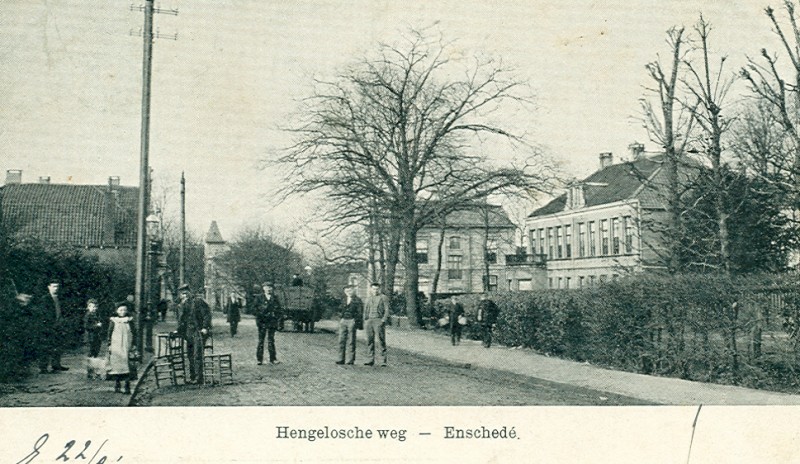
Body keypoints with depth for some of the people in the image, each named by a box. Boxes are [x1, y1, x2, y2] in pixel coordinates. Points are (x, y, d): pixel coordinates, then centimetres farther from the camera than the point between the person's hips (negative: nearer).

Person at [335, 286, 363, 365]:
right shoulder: (344, 300, 16)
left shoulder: (357, 300, 0)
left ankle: (351, 360, 1)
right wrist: (340, 319, 14)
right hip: (343, 321, 5)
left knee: (351, 341, -3)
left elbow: (360, 312, -2)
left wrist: (356, 322, -9)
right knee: (341, 341, 1)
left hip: (351, 321, -5)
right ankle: (341, 359, 4)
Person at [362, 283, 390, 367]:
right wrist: (364, 322, 13)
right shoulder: (368, 299, 20)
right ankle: (371, 360, 7)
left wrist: (383, 320, -12)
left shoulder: (384, 298, 4)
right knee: (370, 341, 3)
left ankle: (383, 361, -6)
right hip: (369, 321, 5)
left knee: (381, 341, -8)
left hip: (379, 320, -5)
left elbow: (387, 310, -1)